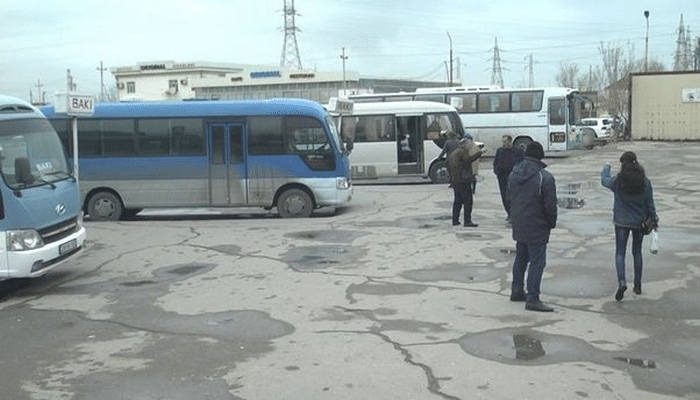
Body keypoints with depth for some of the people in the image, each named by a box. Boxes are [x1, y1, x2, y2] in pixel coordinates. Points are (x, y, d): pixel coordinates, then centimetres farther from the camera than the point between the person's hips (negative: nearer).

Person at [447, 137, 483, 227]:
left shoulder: (452, 154, 21)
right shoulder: (462, 151, -7)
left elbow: (449, 169, 24)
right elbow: (468, 159, -26)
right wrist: (480, 152, -26)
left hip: (454, 181, 9)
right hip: (463, 180, -9)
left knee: (457, 200, 15)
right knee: (468, 200, -8)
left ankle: (455, 220, 17)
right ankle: (467, 221, -11)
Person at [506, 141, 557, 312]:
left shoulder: (514, 174, 5)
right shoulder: (545, 178, -16)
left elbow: (508, 200, 12)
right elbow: (550, 205, -15)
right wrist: (552, 223, 1)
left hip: (518, 226, 7)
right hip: (537, 228, -7)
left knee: (521, 258, 20)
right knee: (537, 261, -2)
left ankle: (517, 291, 30)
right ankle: (532, 299, -4)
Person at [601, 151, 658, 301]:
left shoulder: (617, 181, -13)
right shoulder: (645, 182, -6)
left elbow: (604, 180, 9)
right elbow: (650, 203, 0)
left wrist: (606, 168, 28)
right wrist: (653, 220, 12)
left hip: (622, 222, -3)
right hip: (639, 222, 3)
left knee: (620, 252, 2)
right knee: (637, 252, 15)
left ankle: (622, 281, -18)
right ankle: (638, 286, 22)